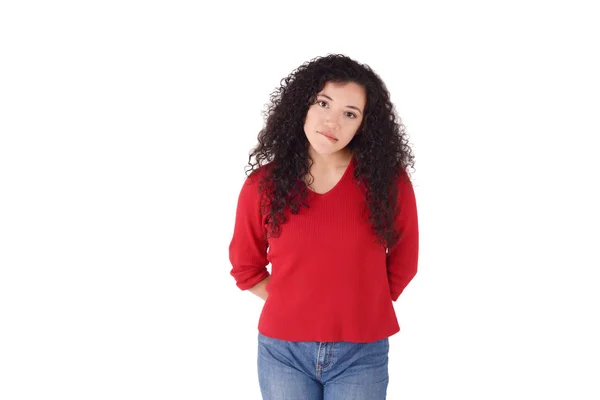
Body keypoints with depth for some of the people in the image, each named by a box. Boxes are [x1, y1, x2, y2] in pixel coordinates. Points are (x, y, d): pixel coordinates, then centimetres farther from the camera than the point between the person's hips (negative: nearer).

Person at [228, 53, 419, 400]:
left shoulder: (389, 181, -6)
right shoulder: (263, 184, -4)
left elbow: (402, 262, 7)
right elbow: (246, 266, 8)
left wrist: (360, 306, 6)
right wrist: (295, 306, 3)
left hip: (361, 354, -1)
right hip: (283, 351, 1)